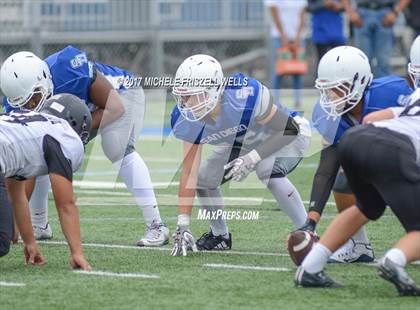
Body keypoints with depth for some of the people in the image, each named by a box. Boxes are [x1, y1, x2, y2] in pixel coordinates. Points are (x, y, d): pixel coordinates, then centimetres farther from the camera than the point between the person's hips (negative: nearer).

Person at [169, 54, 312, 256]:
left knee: (269, 171, -34)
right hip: (242, 143, 6)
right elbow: (189, 171, -17)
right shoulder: (187, 120, -23)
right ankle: (219, 236, 23)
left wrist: (252, 159, -37)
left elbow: (289, 130, -28)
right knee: (204, 177, -3)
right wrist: (183, 224, -21)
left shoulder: (245, 97, -41)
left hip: (289, 136, -6)